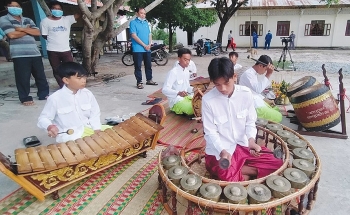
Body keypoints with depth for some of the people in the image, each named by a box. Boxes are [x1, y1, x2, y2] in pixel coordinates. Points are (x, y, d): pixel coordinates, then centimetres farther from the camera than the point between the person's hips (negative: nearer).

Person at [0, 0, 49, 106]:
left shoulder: (28, 20, 18)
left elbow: (37, 32, 4)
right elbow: (12, 35, -11)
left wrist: (22, 29, -6)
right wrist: (28, 30, 1)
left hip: (35, 52, 4)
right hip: (19, 54, -4)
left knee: (40, 75, 8)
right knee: (23, 77, -2)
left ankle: (44, 94, 21)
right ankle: (25, 98, 9)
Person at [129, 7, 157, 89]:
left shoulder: (146, 23, 15)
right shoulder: (133, 23, -3)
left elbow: (149, 34, 15)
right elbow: (134, 36, -11)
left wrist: (149, 44, -3)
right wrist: (144, 45, -13)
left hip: (147, 49, 6)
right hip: (138, 49, -6)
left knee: (148, 65, 12)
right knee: (138, 66, -1)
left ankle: (149, 80, 24)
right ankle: (139, 82, 5)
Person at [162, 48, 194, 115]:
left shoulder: (187, 71, 9)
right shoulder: (173, 72, -16)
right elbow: (165, 89, -23)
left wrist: (193, 89, -2)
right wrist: (178, 93, -37)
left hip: (186, 97, 8)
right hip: (176, 101, -8)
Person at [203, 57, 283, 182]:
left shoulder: (246, 93, -8)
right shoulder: (208, 100, -17)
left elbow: (250, 122, 1)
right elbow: (210, 132, -11)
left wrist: (251, 140, -18)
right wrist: (223, 151, -26)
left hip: (243, 145, 4)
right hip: (219, 150, -4)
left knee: (277, 164, -2)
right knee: (231, 180, -26)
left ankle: (237, 170, 1)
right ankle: (247, 171, 4)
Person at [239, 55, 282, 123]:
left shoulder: (255, 73, 12)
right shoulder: (248, 74, -19)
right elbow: (258, 90, -30)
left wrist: (266, 100, 13)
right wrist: (268, 75, -28)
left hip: (258, 101, 10)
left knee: (278, 111, 18)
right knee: (278, 117, -11)